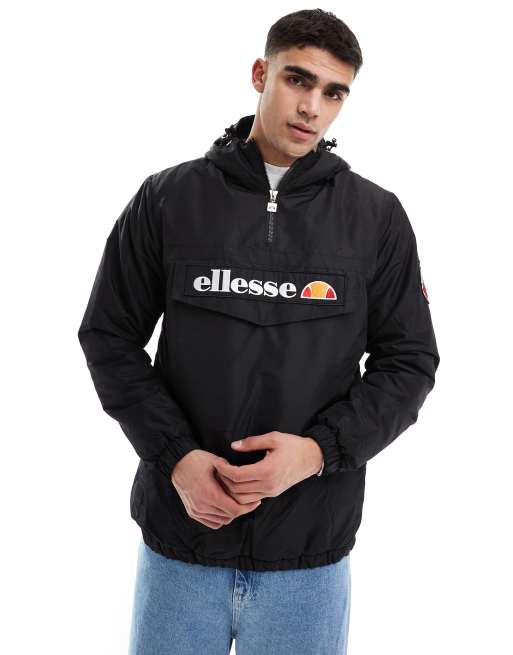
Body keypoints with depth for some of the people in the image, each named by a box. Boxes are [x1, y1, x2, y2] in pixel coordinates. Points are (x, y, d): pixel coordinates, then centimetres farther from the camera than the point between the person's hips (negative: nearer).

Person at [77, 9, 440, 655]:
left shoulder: (377, 216, 0)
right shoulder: (167, 198, 0)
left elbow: (408, 361, 2)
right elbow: (110, 337, 3)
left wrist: (318, 450, -13)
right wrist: (176, 456, -10)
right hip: (177, 535, 1)